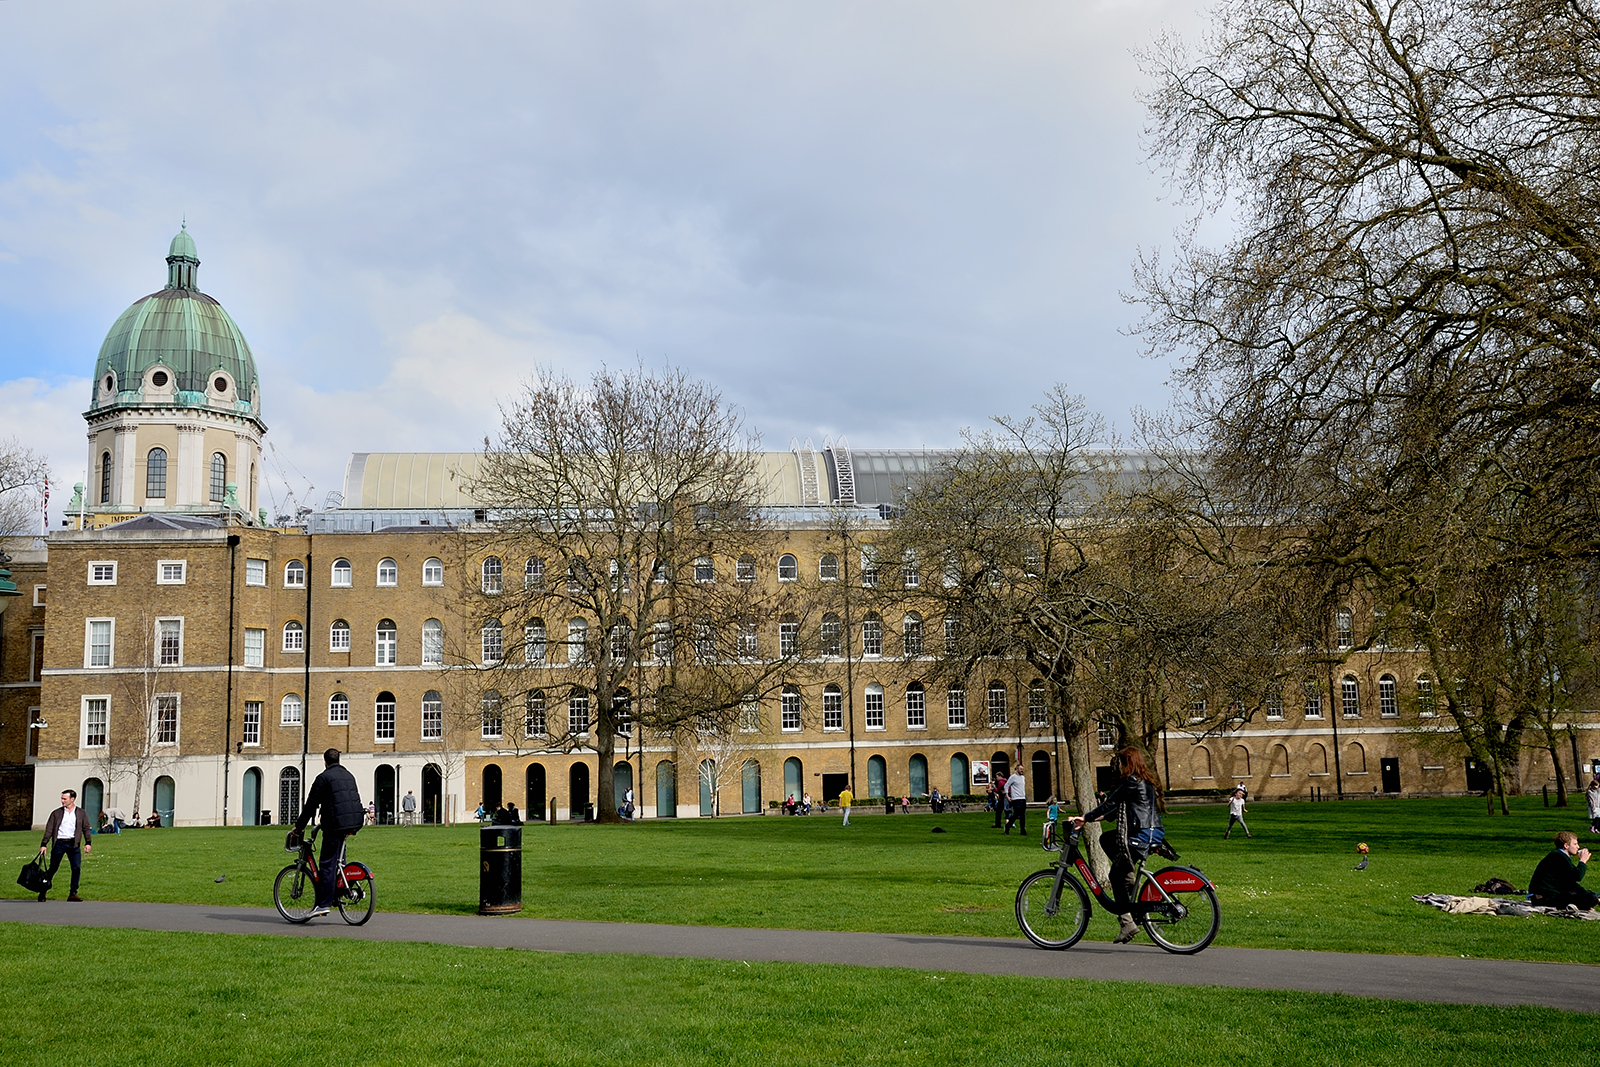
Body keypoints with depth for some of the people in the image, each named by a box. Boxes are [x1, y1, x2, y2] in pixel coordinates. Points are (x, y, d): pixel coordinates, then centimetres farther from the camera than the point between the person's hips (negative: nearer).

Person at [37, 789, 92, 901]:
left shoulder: (81, 814, 11)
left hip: (73, 843, 1)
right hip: (59, 843, -1)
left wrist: (87, 843, -3)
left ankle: (73, 894, 0)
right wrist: (43, 844, -3)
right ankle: (42, 892, 18)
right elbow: (49, 830, 5)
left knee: (77, 868, -8)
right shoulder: (56, 813, 8)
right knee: (52, 869, 3)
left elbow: (86, 829, 9)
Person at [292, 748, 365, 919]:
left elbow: (311, 804, -3)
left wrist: (299, 826, 7)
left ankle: (323, 904, -10)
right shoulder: (349, 776, 20)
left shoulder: (323, 777, -1)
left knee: (327, 864, -6)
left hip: (336, 824, -7)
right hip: (355, 823, 7)